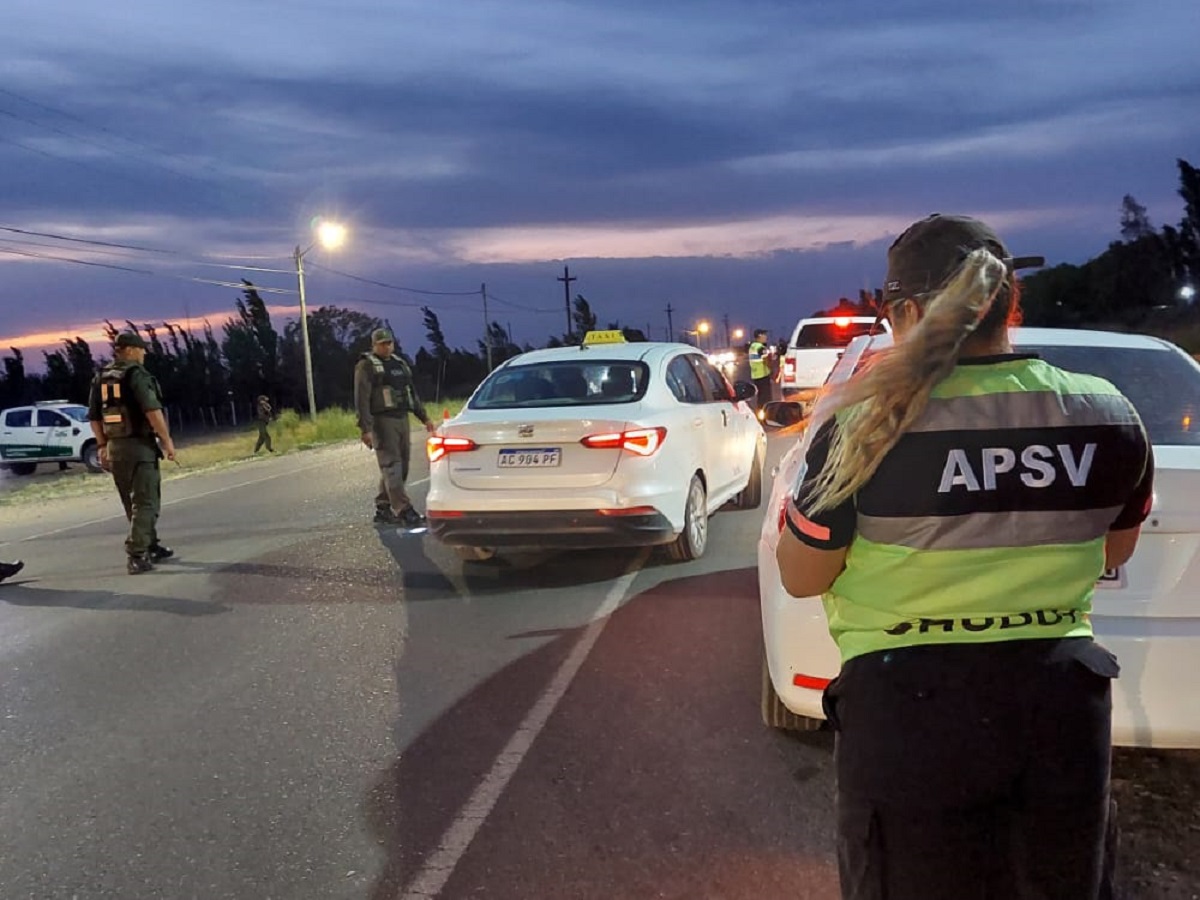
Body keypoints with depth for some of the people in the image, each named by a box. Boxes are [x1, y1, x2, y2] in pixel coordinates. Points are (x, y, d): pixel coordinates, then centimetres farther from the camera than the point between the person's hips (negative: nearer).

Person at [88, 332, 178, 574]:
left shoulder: (101, 378, 12)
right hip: (139, 445, -8)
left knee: (133, 503, 17)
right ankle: (136, 556, -10)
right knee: (144, 502, -4)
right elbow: (152, 410, -21)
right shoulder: (136, 374, -11)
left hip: (115, 447, 8)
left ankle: (150, 546, 28)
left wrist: (103, 446, 19)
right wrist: (167, 440, -16)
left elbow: (94, 416, 14)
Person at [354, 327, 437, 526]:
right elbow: (362, 399, -11)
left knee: (400, 466, 8)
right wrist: (366, 428, -20)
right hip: (382, 421, -8)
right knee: (391, 466, -11)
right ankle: (404, 510, -17)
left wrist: (424, 418, 20)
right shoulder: (366, 366, -4)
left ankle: (383, 509, 17)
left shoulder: (400, 364, 18)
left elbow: (412, 392, 24)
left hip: (402, 419, 8)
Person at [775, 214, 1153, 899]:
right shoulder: (1110, 415, -5)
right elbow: (1115, 552, 12)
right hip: (1062, 697, 4)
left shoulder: (867, 425, -18)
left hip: (910, 709, -3)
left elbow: (800, 578, -6)